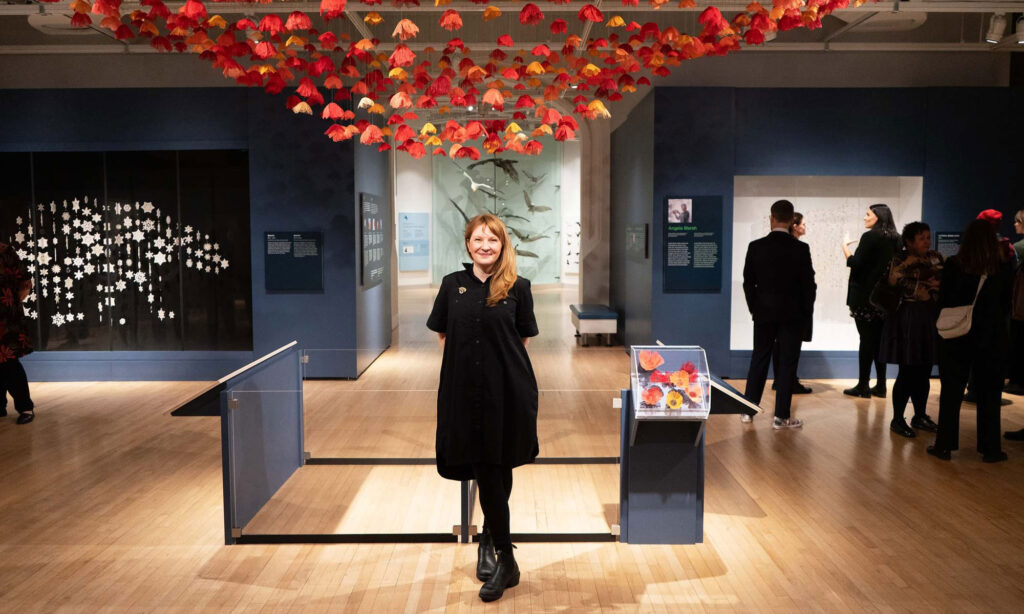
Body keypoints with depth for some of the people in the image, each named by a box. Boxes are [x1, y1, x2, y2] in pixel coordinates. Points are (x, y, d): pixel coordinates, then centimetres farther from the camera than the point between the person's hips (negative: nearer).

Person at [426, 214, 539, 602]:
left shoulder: (517, 288, 0)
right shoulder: (452, 285, 6)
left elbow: (523, 340, 7)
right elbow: (443, 335, 13)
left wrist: (497, 363, 2)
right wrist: (466, 363, 5)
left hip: (507, 391, -1)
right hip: (465, 391, 2)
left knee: (497, 471, 3)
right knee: (484, 472, 5)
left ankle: (490, 539, 24)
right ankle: (505, 561, 18)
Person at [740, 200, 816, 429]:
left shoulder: (755, 247, -5)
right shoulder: (800, 249, -10)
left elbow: (748, 282, 0)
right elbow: (809, 284, -6)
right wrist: (807, 313, 7)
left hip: (764, 313, 2)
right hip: (793, 315, -2)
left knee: (759, 359, 13)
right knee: (787, 363, 4)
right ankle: (781, 417, 7)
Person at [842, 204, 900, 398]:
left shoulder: (870, 237, -11)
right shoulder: (896, 239, 10)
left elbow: (856, 263, -15)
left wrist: (845, 248, 0)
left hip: (865, 296, -6)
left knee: (866, 340, -3)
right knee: (880, 340, 11)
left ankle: (863, 386, 1)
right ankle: (880, 386, 14)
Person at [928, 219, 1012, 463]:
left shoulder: (953, 265, -9)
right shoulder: (1004, 267, -6)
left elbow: (942, 300, -5)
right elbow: (1006, 305, 3)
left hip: (956, 336, 0)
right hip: (992, 337, 1)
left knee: (951, 391, 9)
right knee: (989, 394, 10)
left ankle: (944, 445, 13)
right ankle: (990, 449, 16)